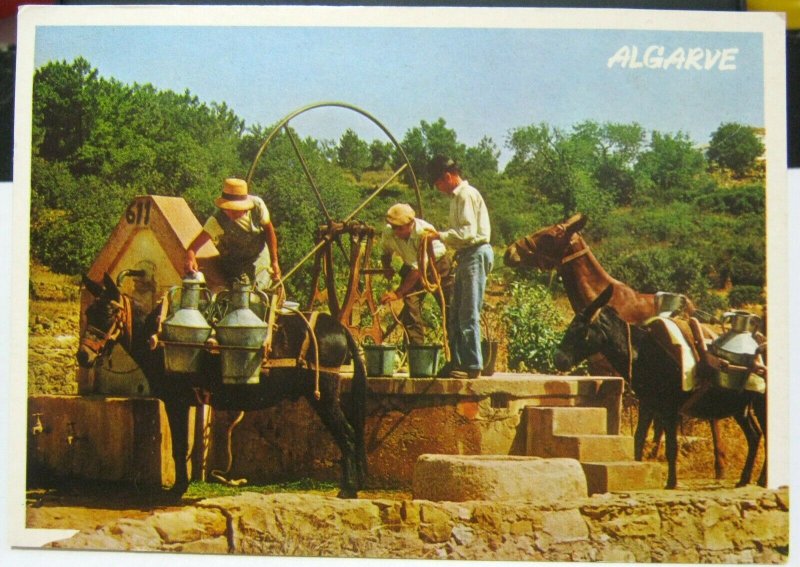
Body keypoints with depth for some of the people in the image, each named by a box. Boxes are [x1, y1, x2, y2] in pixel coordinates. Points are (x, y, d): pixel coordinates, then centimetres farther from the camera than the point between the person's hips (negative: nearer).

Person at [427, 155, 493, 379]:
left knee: (469, 314, -9)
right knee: (455, 315, 11)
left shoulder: (466, 195, -12)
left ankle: (473, 366, -6)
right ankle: (458, 363, 15)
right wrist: (442, 237, 10)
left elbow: (468, 232, -20)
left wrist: (441, 235, -15)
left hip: (475, 254, -10)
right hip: (466, 256, 10)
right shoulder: (458, 196, 19)